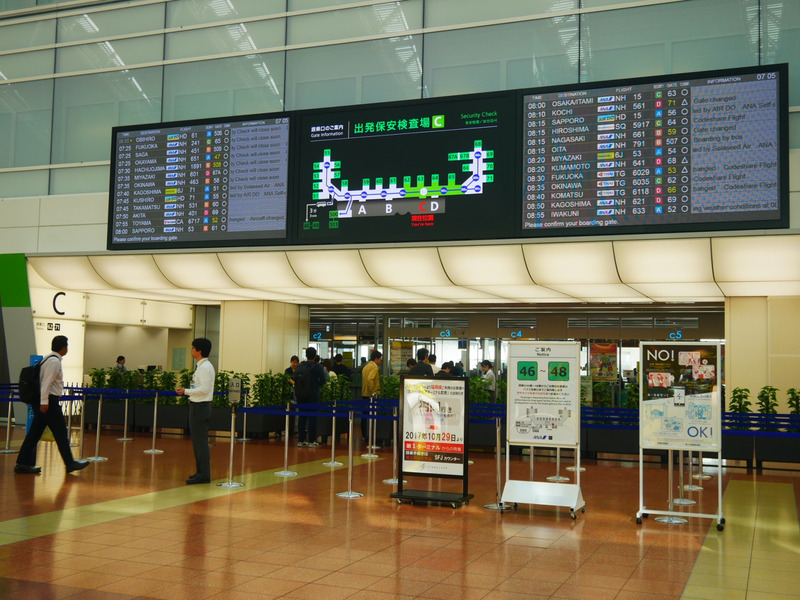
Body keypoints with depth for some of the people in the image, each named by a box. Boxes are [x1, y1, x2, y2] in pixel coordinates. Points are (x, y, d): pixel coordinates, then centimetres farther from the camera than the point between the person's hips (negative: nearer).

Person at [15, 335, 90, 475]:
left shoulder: (49, 359, 16)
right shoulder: (54, 361, -14)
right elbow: (46, 382, -21)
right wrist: (44, 402, -24)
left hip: (44, 402, 10)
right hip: (49, 401, -10)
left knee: (35, 432, 9)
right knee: (61, 433, -1)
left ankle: (23, 464, 8)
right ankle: (70, 463, 7)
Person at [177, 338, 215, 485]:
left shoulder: (205, 367, -17)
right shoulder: (201, 366, 14)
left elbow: (204, 389, -23)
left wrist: (186, 391, -15)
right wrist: (187, 391, 8)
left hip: (200, 407, -11)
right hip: (198, 406, 11)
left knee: (200, 441, -6)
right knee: (198, 441, 17)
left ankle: (204, 475, -1)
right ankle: (201, 472, 27)